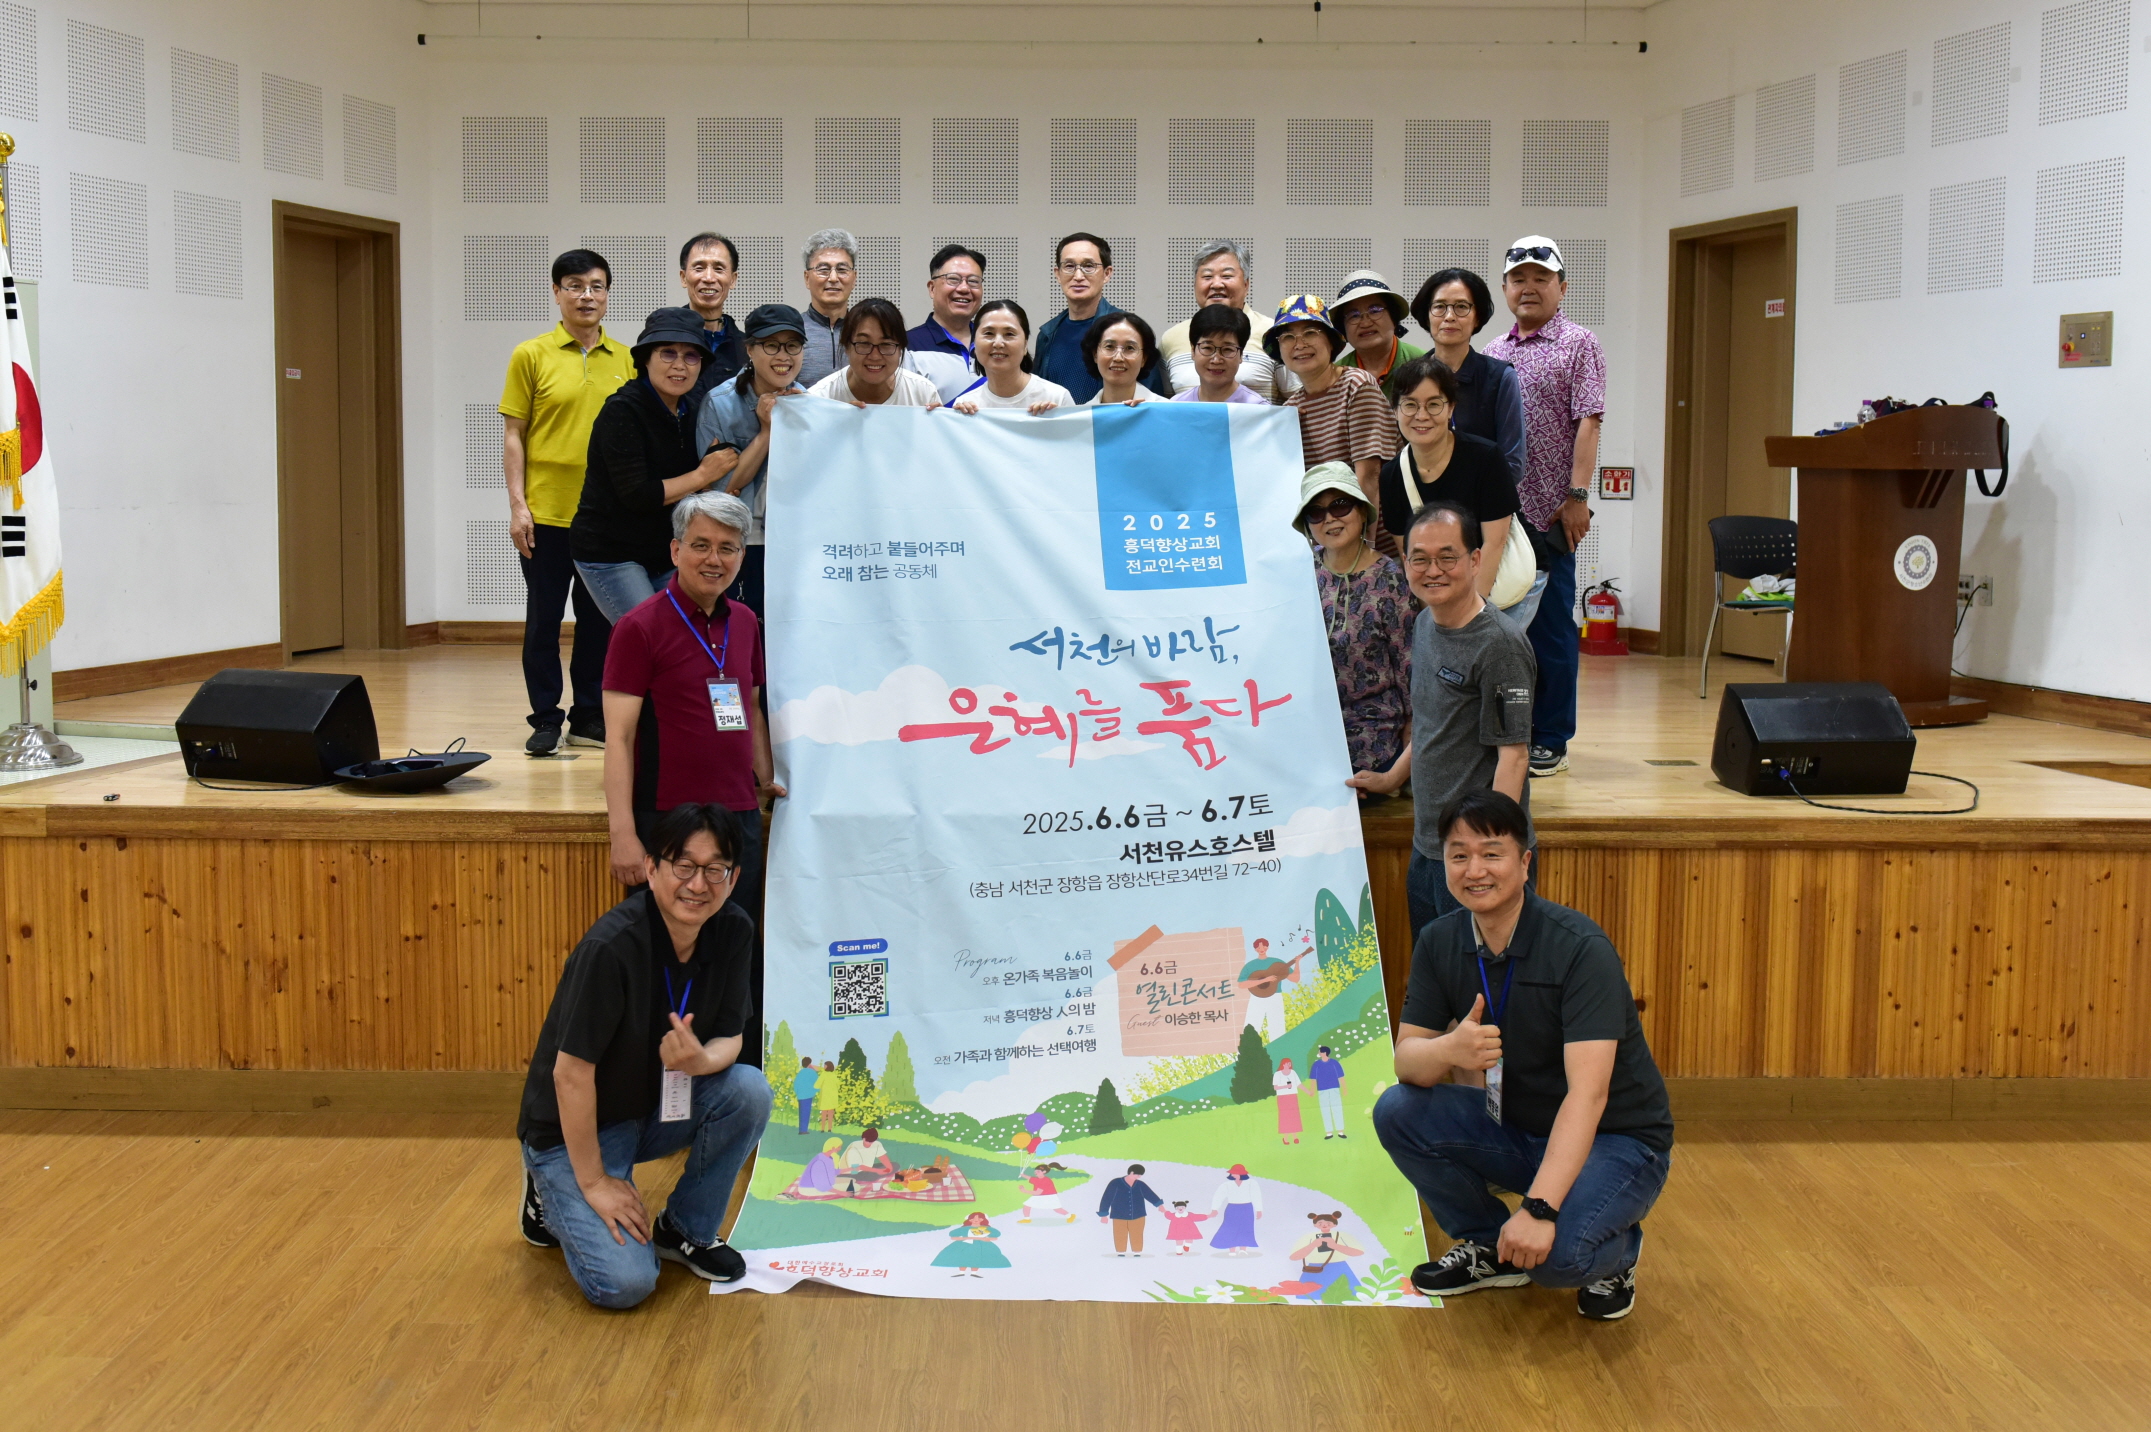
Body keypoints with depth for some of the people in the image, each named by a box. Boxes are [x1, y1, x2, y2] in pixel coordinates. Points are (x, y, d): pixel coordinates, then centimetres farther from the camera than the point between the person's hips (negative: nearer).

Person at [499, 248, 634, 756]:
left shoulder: (625, 360, 7)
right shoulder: (531, 356, -1)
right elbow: (513, 435, -1)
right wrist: (517, 505, -8)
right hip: (546, 514, -3)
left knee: (599, 620, 9)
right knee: (543, 620, 3)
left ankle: (589, 717, 19)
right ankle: (546, 719, 12)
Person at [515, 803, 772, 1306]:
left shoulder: (732, 932, -11)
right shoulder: (613, 947, -29)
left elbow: (729, 1036, -3)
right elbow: (571, 1071, -24)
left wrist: (701, 1060, -29)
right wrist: (593, 1183, -18)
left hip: (657, 1110, 6)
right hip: (574, 1129, -6)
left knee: (749, 1091, -22)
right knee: (625, 1282, -21)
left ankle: (686, 1230, 2)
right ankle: (554, 1196, 11)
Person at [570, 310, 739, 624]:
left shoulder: (690, 411, 8)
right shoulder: (622, 411, -15)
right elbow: (636, 495, -22)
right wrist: (703, 475, -14)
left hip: (664, 554, 7)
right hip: (610, 553, -7)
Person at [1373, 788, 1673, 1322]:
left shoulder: (1580, 948, -25)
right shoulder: (1440, 943, -6)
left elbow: (1587, 1093, -32)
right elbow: (1406, 1060, -9)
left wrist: (1539, 1207, -41)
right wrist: (1449, 1049, -34)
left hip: (1616, 1140, -6)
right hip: (1516, 1126, 6)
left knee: (1551, 1253, -32)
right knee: (1397, 1111, -16)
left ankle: (1616, 1250, 6)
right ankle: (1488, 1245, 6)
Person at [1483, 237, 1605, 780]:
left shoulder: (1578, 344, 0)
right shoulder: (1491, 353, 16)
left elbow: (1587, 423, -7)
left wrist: (1577, 496, -15)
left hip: (1549, 511, -5)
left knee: (1551, 625, -1)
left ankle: (1550, 741, 7)